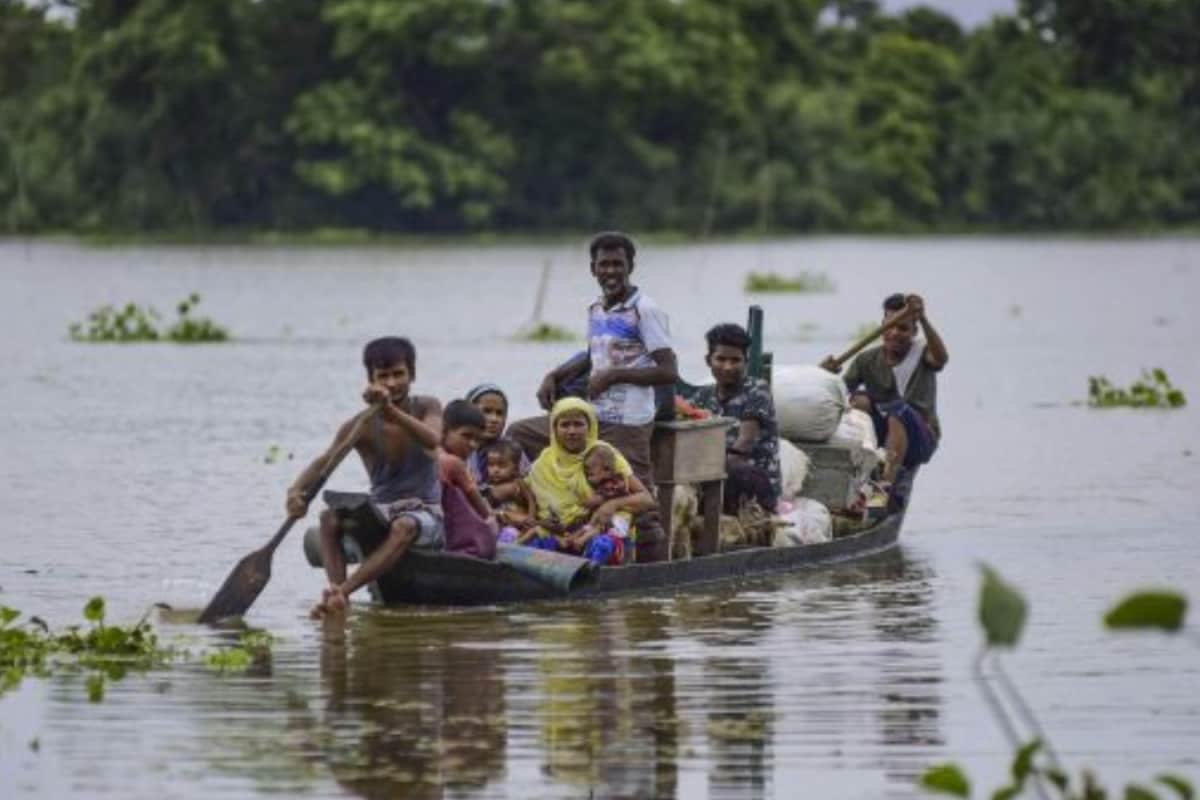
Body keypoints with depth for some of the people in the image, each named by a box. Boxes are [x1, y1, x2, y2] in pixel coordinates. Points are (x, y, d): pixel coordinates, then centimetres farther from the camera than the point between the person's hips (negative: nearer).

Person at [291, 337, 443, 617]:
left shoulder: (426, 408, -3)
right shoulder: (362, 427, -2)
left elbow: (432, 439, -26)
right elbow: (324, 462, -16)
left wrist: (391, 412, -43)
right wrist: (297, 490, -38)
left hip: (425, 513, -3)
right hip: (380, 513, 3)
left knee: (404, 527, -38)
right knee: (330, 518, -25)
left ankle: (342, 591, -49)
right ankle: (335, 588, -43)